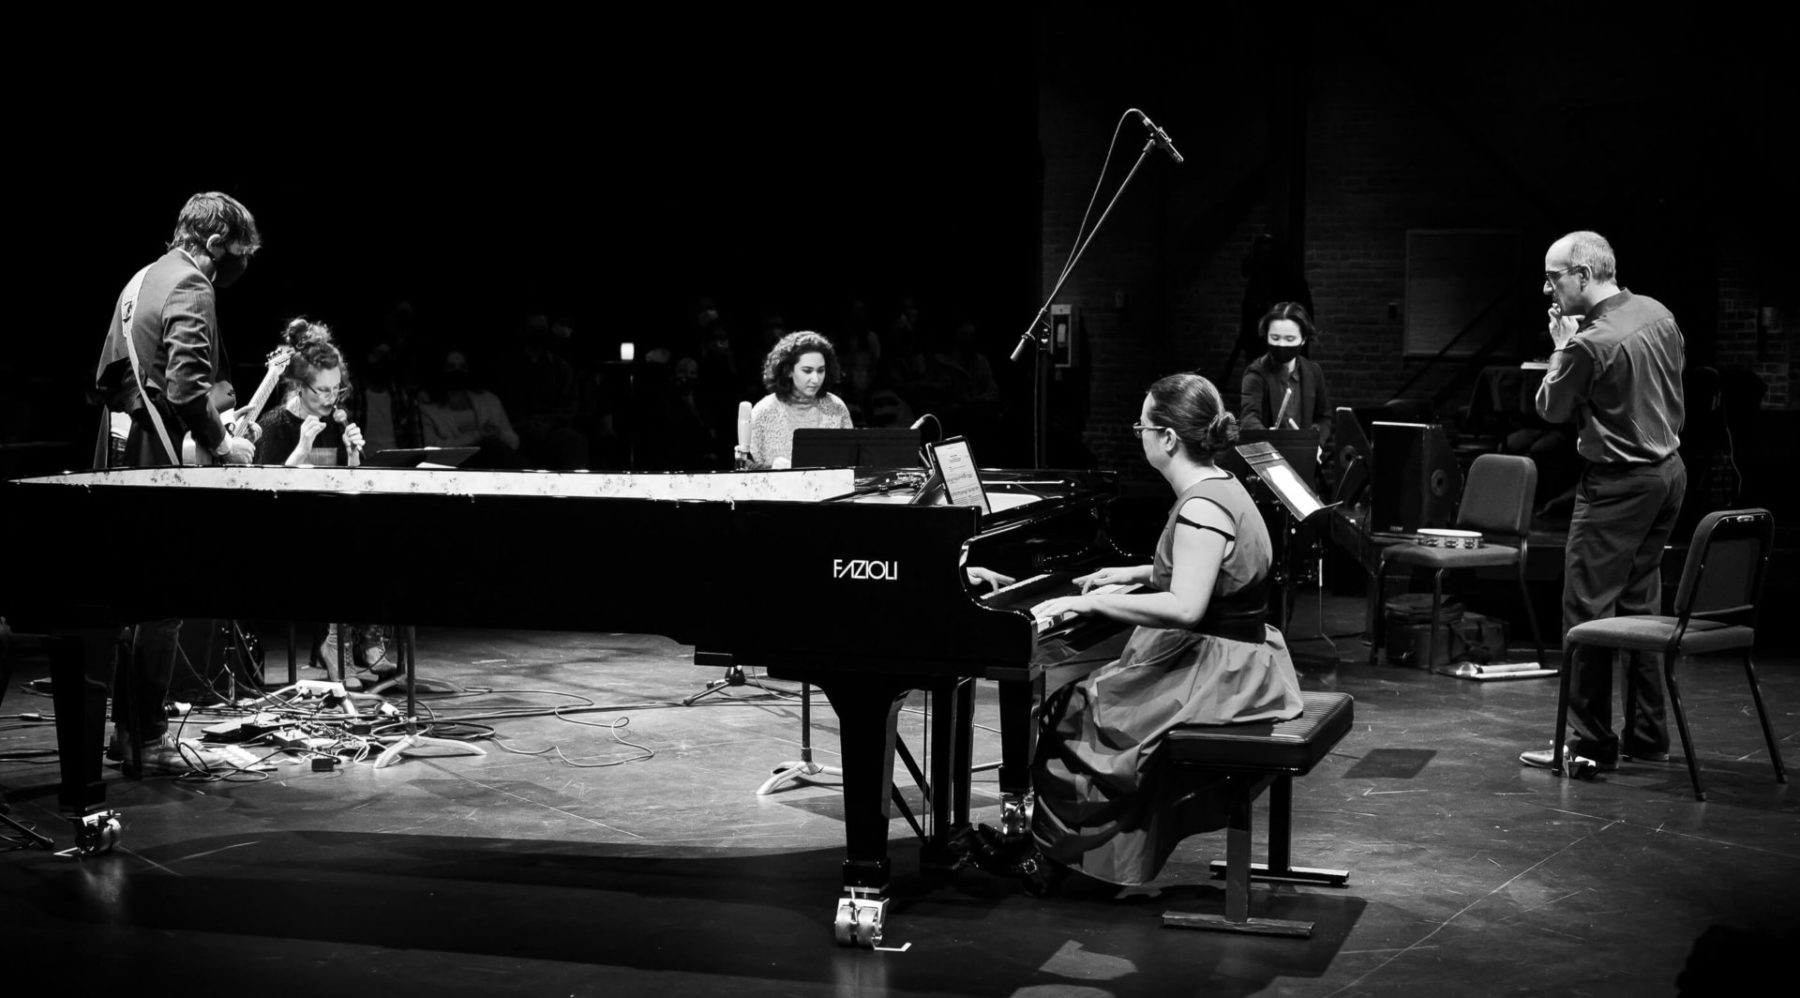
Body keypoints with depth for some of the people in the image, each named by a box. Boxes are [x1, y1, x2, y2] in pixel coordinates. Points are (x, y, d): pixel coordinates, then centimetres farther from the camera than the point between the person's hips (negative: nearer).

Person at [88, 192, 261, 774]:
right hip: (157, 461, -10)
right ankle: (148, 740, 2)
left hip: (122, 459, 10)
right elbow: (186, 387, -23)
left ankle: (127, 725, 23)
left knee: (138, 595, 16)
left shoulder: (144, 279, 18)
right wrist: (221, 443, -10)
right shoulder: (191, 286, -11)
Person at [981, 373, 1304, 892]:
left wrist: (1090, 602, -26)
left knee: (1071, 713, -6)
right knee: (1080, 687, 12)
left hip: (1222, 673, -10)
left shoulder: (1203, 508, -22)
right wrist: (1134, 573, 23)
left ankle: (1049, 849, 9)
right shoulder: (1216, 485, 10)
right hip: (1232, 657, 10)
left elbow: (1184, 608, -32)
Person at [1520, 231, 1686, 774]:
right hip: (1670, 470, 9)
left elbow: (1551, 408, -6)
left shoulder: (1589, 343, -21)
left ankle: (1591, 744, 0)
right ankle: (1648, 735, 21)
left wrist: (1560, 347, 2)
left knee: (1587, 610, -2)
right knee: (1641, 604, 16)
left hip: (1619, 482, -9)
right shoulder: (1658, 313, 3)